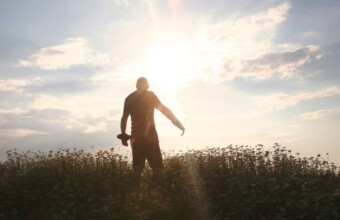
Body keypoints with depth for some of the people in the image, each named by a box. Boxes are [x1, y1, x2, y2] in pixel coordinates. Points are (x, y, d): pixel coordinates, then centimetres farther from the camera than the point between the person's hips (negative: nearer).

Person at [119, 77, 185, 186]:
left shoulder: (129, 98, 11)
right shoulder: (149, 95, -1)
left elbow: (124, 118, 10)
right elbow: (164, 109, -6)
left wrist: (123, 135, 16)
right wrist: (177, 122, -5)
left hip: (136, 135, 4)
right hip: (149, 134, -4)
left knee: (137, 165, 9)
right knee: (156, 164, 1)